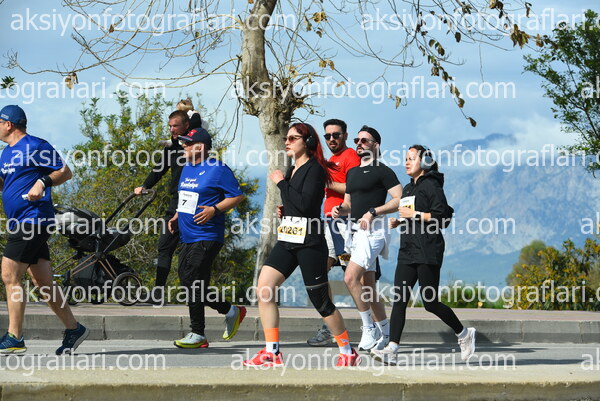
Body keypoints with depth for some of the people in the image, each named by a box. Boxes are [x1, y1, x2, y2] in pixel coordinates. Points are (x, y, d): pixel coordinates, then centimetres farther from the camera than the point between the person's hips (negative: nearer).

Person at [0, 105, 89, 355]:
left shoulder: (35, 147, -6)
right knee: (43, 283, 7)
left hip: (32, 219, -9)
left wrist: (43, 182, -19)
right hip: (20, 222, 9)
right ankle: (73, 329, 14)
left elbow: (65, 172, -5)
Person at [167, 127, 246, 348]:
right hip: (188, 237, 9)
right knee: (188, 282, 7)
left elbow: (237, 196, -10)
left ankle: (197, 334, 0)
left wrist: (214, 210, -21)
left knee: (192, 281, -12)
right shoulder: (187, 168, 17)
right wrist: (177, 217, 14)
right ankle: (231, 311, 17)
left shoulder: (218, 169, -10)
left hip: (207, 237, -9)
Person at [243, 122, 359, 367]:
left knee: (320, 301, -1)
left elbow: (305, 203, -22)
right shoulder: (292, 170, 18)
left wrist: (281, 183, -14)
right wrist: (284, 210, 8)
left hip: (310, 243, -8)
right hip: (287, 241, 8)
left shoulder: (315, 169, -9)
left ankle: (348, 352, 16)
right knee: (263, 288, -7)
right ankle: (271, 354, -5)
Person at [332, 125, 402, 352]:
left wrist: (373, 212, -18)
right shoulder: (352, 172, 19)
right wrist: (340, 209, 4)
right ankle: (384, 333, 17)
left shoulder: (382, 171, -6)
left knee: (350, 278, -19)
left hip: (373, 231, -9)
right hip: (356, 231, 9)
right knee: (367, 285, 9)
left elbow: (400, 200, -13)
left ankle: (369, 328, -10)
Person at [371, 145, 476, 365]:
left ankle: (464, 333, 18)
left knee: (430, 303, -4)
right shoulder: (408, 189, 20)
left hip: (428, 253, -8)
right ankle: (392, 350, -14)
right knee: (399, 299, -6)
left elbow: (442, 218, -14)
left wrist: (414, 214, -14)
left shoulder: (431, 186, -6)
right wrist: (398, 222, 11)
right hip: (407, 251, 8)